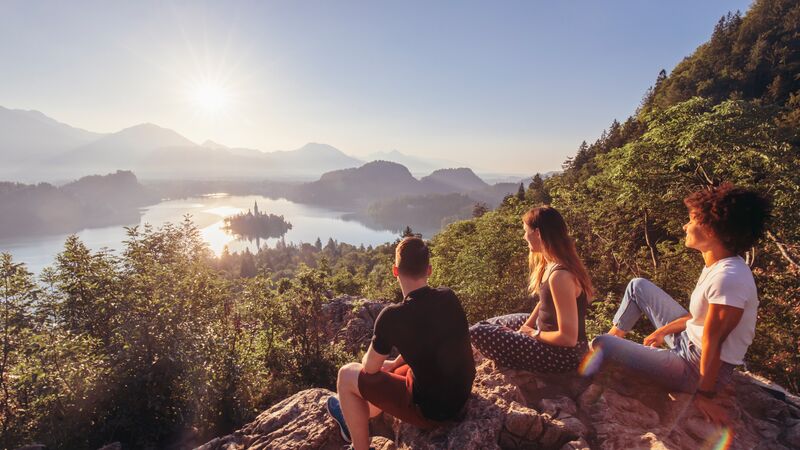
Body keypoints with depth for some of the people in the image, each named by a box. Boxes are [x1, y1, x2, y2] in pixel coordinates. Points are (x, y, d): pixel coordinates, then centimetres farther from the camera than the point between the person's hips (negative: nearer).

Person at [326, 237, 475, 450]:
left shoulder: (392, 316, -24)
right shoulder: (449, 298, -7)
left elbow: (370, 367, -8)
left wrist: (383, 363, 15)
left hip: (430, 409, -6)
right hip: (461, 395, 7)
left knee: (347, 375, 7)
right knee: (392, 370, 31)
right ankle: (356, 419, 53)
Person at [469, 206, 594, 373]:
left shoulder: (560, 276, -32)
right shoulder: (549, 263, -1)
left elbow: (568, 337, -29)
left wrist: (534, 334, -13)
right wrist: (525, 327, 1)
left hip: (564, 353, -9)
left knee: (478, 333, -16)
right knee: (490, 324, 20)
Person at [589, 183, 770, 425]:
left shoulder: (728, 278, -32)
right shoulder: (721, 265, -3)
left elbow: (712, 342, -25)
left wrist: (704, 395, -16)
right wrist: (665, 330, 15)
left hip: (698, 369, -9)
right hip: (688, 340, 9)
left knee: (602, 344, -11)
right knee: (638, 286, 11)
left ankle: (584, 384, 22)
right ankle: (615, 336, 25)